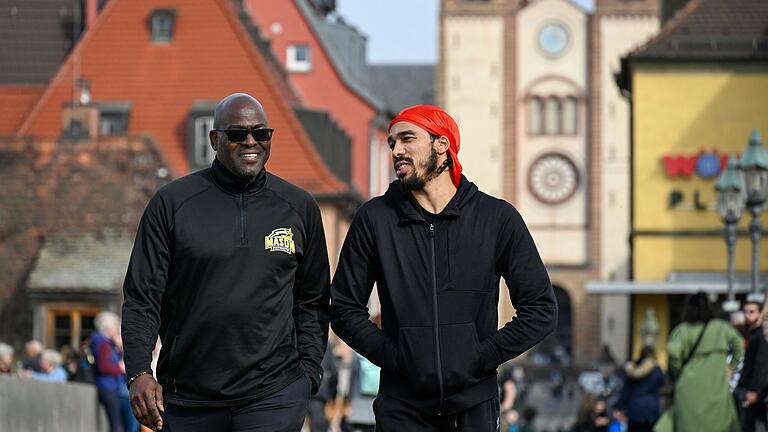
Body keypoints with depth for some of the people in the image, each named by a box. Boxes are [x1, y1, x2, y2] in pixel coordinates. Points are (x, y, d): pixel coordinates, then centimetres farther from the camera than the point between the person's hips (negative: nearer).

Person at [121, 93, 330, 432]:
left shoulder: (300, 207, 9)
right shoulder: (171, 203, 2)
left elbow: (312, 301, 16)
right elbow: (142, 299, 1)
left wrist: (309, 371, 5)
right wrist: (139, 373, -11)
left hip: (274, 395, 0)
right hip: (187, 399, 0)